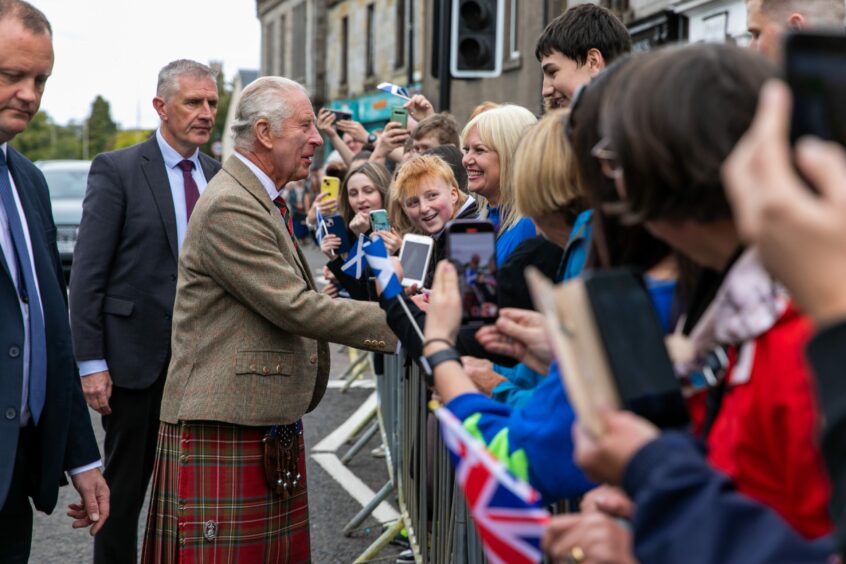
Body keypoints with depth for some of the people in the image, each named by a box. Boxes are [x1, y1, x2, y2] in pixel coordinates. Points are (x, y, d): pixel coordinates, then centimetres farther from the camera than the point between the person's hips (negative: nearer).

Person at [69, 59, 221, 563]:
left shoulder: (220, 177, 9)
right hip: (138, 357, -4)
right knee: (124, 488, 8)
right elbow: (87, 273, -8)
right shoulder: (117, 170, -5)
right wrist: (91, 362, -13)